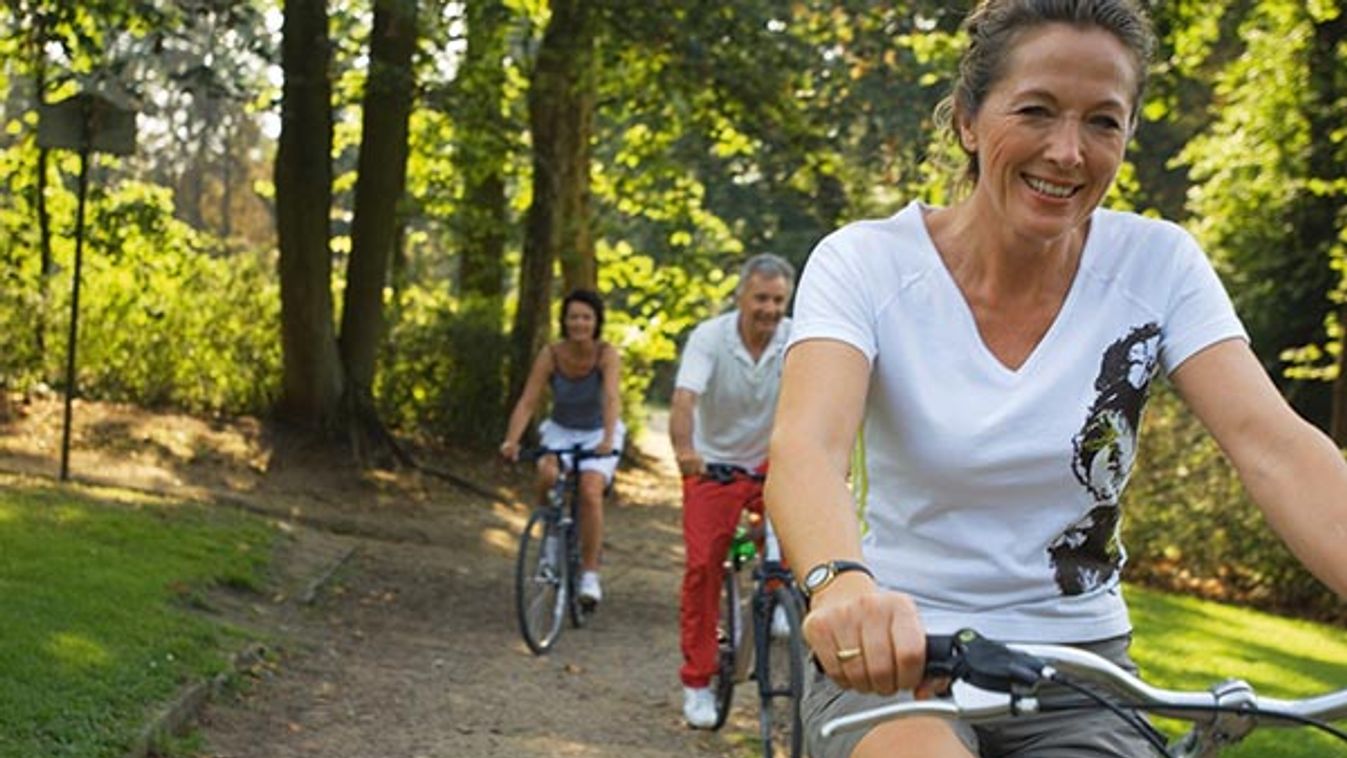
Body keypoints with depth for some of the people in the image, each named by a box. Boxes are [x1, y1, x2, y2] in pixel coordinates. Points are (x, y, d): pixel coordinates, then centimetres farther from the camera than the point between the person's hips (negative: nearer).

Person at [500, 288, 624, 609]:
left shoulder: (607, 354, -21)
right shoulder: (550, 355, -18)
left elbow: (612, 399, -35)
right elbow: (527, 402, -24)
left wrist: (608, 439, -52)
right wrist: (512, 441, -39)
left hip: (598, 434, -1)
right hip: (561, 431, 1)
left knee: (590, 492, -23)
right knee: (548, 476, -29)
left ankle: (590, 575, -12)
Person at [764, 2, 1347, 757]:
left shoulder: (1158, 264, -4)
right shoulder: (867, 262, -10)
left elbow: (1272, 444, -16)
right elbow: (805, 445, -26)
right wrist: (841, 582, -49)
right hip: (891, 655, -3)